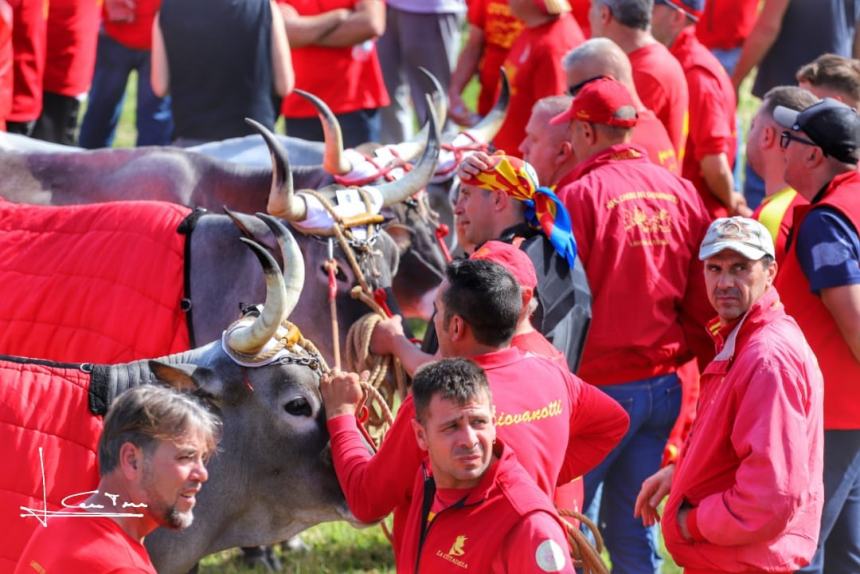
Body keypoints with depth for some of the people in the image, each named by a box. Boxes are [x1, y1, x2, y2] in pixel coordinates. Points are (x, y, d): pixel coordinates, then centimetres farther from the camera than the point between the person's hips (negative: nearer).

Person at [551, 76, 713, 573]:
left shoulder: (581, 196, -12)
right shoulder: (681, 193, 4)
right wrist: (696, 357, 17)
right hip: (665, 383, 6)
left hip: (601, 380, -6)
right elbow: (704, 301, 7)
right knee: (633, 524, 13)